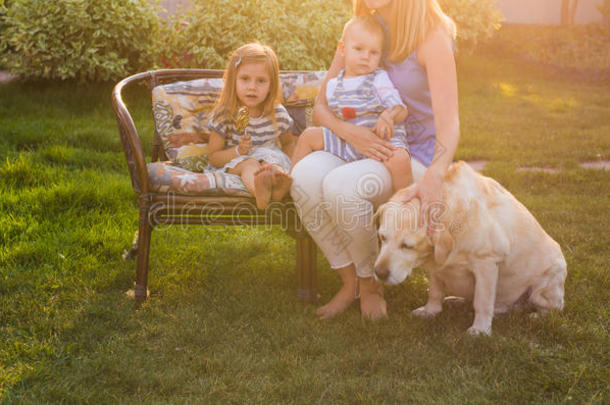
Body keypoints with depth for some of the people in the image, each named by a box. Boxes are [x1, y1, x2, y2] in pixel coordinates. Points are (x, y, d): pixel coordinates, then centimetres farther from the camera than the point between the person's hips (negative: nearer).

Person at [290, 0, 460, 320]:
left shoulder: (431, 37, -13)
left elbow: (448, 122, -23)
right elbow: (320, 107, 3)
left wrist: (434, 175, -42)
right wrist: (348, 131, -19)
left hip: (415, 159, -5)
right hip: (359, 150, 5)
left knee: (339, 185, -34)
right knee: (304, 174, -26)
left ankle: (370, 283, -8)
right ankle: (349, 281, -10)